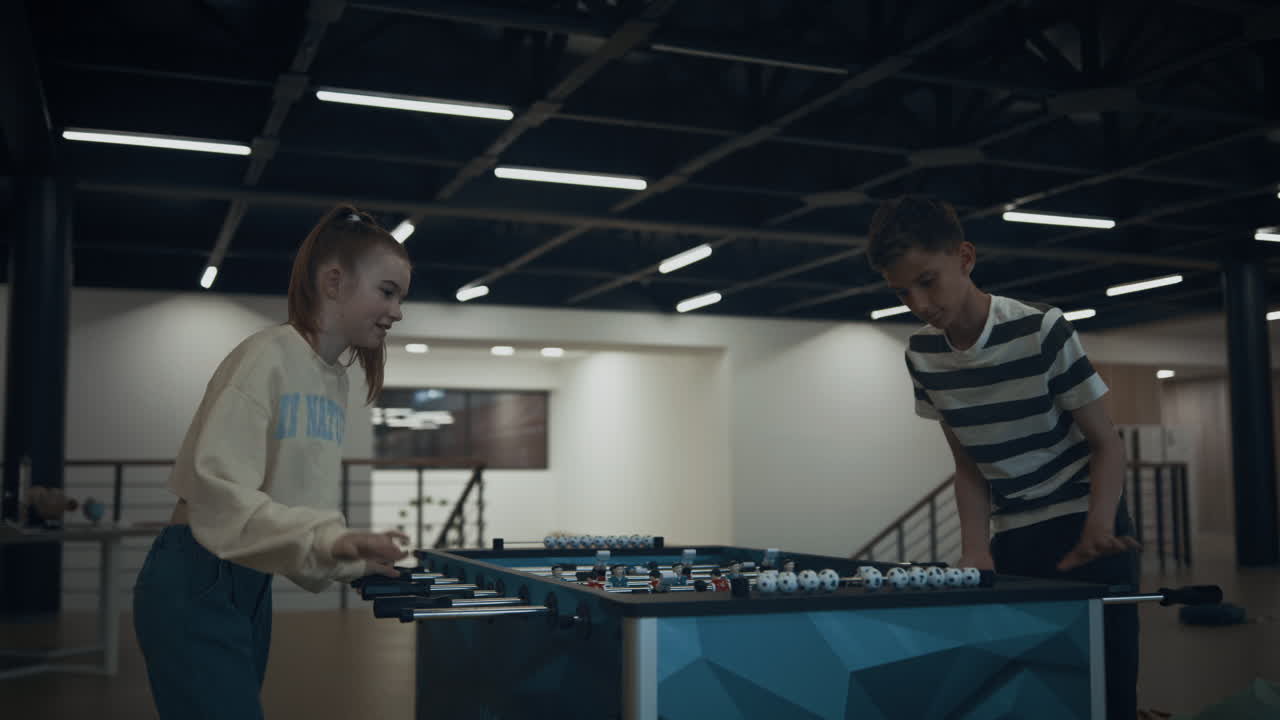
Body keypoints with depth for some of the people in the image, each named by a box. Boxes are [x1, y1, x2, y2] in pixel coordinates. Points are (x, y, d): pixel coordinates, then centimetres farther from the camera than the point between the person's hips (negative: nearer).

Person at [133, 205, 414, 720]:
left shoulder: (334, 379, 9)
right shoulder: (268, 356, -16)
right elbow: (218, 493, -26)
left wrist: (351, 557, 3)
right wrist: (327, 540, -34)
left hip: (251, 587, 8)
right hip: (196, 587, -8)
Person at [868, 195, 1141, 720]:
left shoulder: (1042, 331, -15)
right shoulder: (922, 355, 0)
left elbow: (1107, 445, -10)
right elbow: (969, 465, 6)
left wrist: (1097, 532, -27)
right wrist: (976, 549, -8)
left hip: (1086, 532, -4)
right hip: (1011, 542, 5)